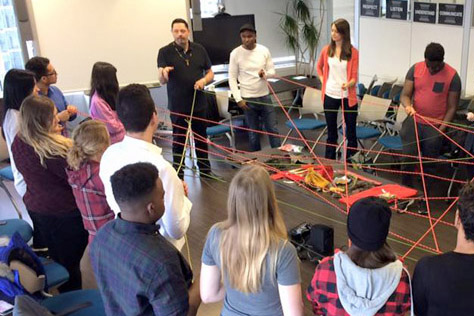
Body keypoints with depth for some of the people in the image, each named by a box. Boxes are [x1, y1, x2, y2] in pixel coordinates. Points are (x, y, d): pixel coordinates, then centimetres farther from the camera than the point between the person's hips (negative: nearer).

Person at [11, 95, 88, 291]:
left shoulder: (18, 143, -6)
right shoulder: (52, 151, -32)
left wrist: (55, 135, -1)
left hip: (35, 207, 8)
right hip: (64, 214, -8)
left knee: (56, 258, 26)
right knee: (70, 264, 12)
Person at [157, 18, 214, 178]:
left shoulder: (199, 49, 5)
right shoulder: (165, 52, -6)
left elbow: (210, 73, 12)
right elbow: (162, 81, -13)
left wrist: (204, 80, -11)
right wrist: (164, 73, -37)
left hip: (199, 103, 3)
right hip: (178, 106, -3)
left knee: (201, 138, 14)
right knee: (178, 141, 5)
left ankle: (205, 169, 28)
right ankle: (178, 174, 15)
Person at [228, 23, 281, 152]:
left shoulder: (264, 50, -1)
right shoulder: (235, 53, -7)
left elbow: (272, 71, 6)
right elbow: (232, 78, -4)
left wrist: (265, 74, -19)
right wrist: (238, 99, -10)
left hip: (265, 96, 2)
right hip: (248, 99, -2)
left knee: (273, 130, 6)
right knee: (253, 133, 8)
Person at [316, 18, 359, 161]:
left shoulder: (353, 52, -7)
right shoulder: (326, 50, 2)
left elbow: (354, 77, -9)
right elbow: (319, 67, 20)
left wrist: (348, 84, -29)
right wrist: (323, 81, 7)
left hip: (347, 96, -3)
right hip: (329, 95, 3)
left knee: (350, 131, 7)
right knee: (331, 132, 13)